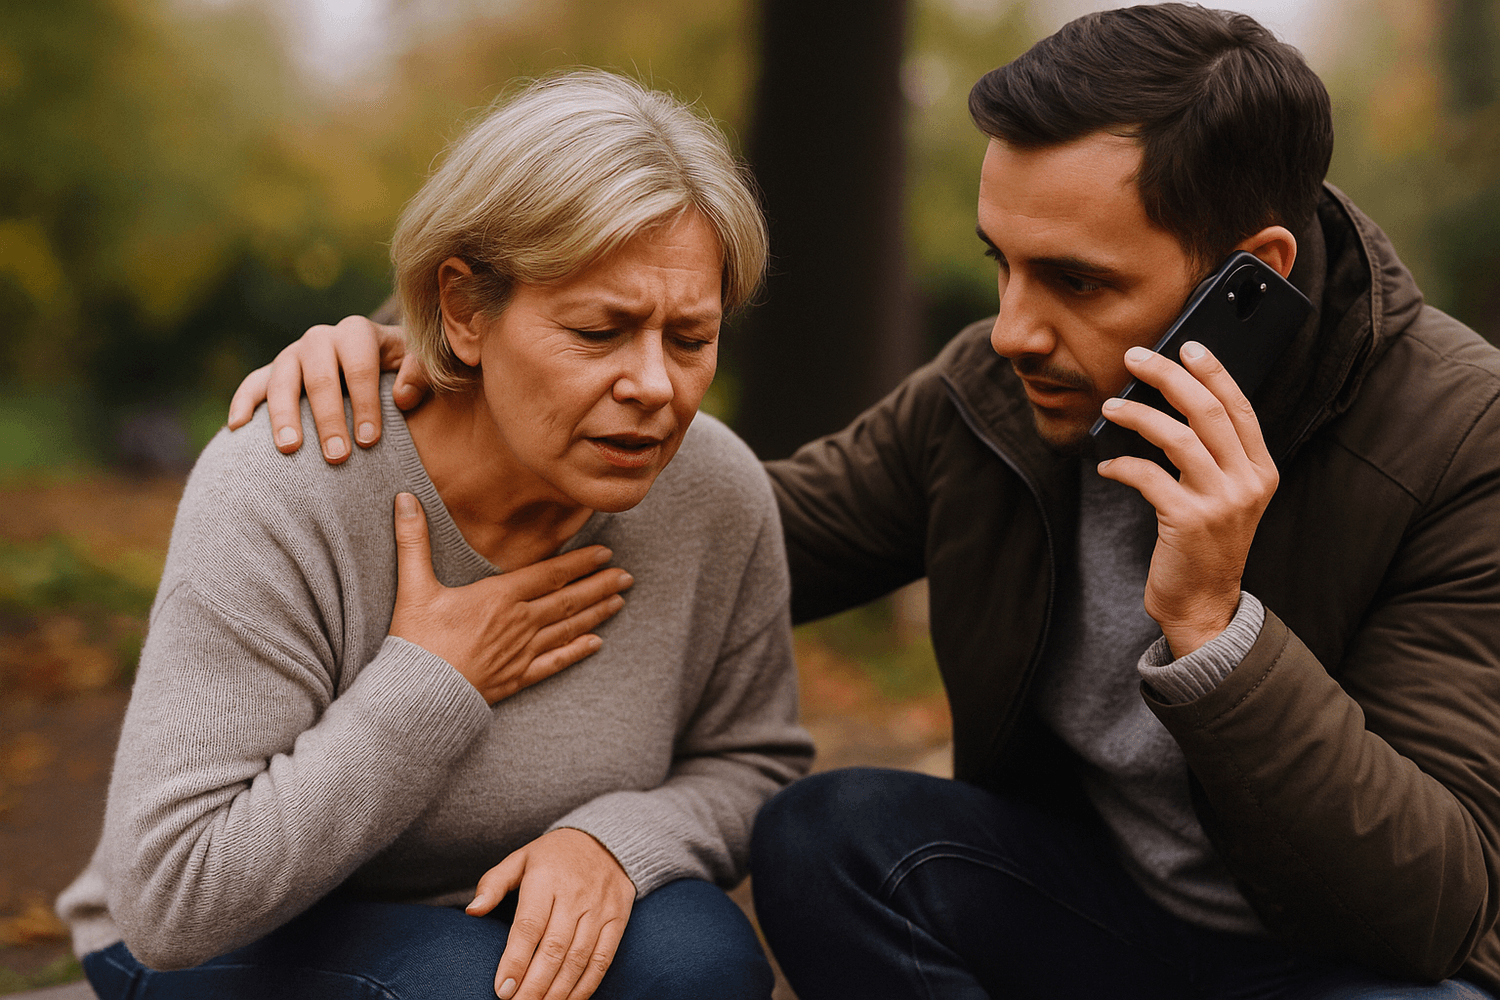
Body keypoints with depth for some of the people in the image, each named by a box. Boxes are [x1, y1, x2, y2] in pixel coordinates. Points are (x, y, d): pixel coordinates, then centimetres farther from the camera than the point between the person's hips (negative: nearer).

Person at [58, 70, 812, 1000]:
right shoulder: (281, 490, -27)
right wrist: (429, 684, -27)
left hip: (527, 921, 3)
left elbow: (752, 763, -1)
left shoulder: (716, 494, -15)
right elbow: (172, 899, -27)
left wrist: (613, 838, -23)